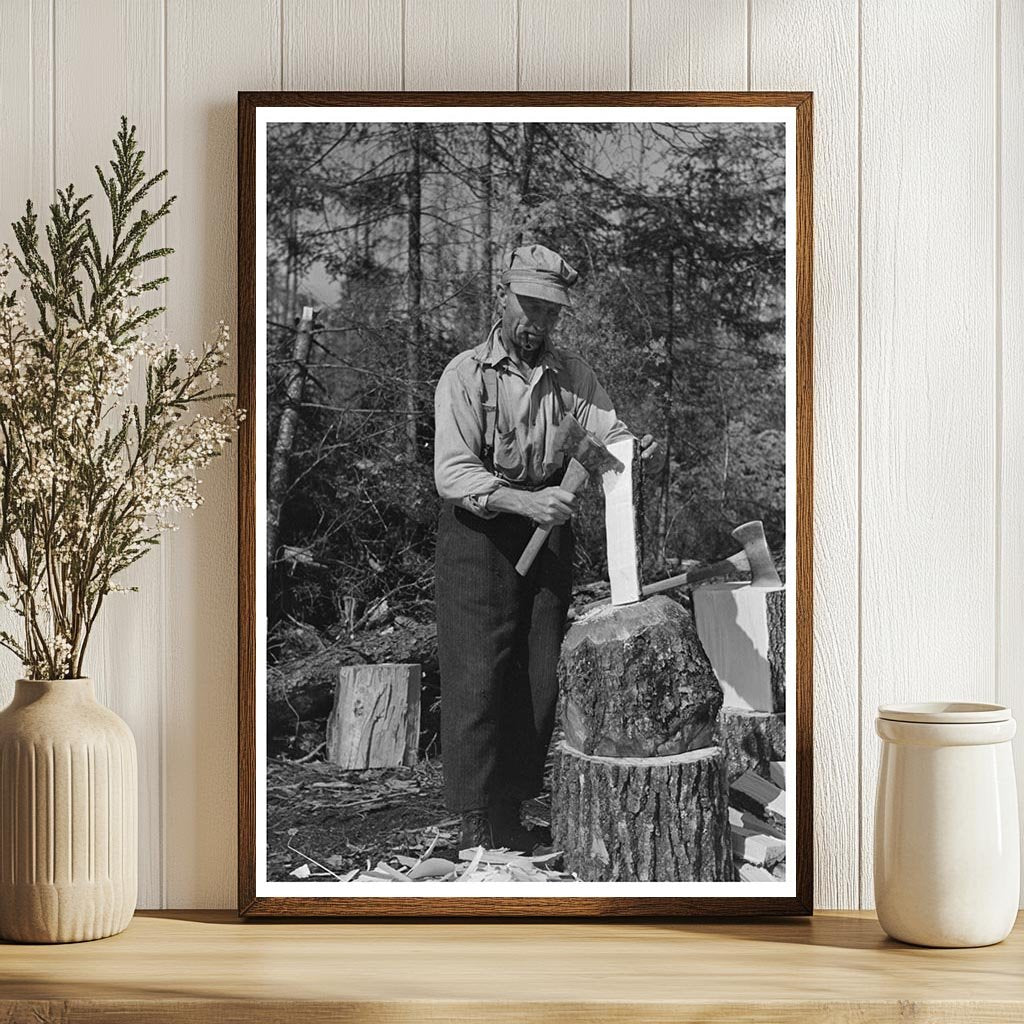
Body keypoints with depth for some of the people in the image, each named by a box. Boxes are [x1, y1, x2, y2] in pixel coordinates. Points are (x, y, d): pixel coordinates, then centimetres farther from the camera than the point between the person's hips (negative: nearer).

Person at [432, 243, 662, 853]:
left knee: (539, 681, 6)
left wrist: (638, 450, -26)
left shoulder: (572, 374, 8)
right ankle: (477, 826, -2)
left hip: (548, 536, 5)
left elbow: (608, 434, -2)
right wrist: (525, 501, -29)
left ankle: (513, 814, 16)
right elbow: (452, 473, -15)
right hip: (480, 535, -4)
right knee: (478, 677, -7)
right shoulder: (466, 375, -5)